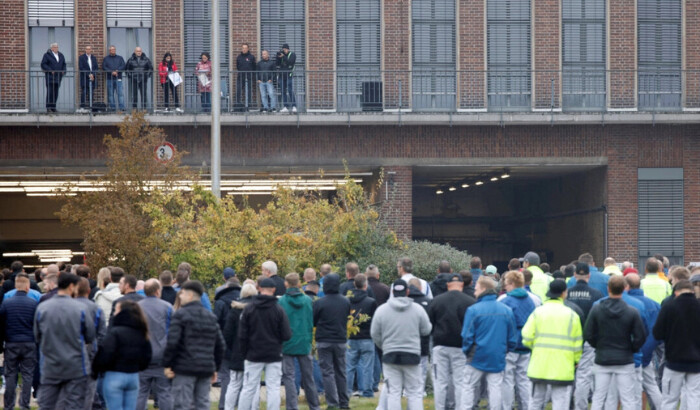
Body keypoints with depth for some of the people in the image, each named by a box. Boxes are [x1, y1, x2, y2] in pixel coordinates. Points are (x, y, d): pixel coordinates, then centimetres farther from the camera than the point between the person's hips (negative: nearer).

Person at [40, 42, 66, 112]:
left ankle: (53, 107, 8)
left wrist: (63, 71, 3)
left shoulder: (61, 55, 16)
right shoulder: (47, 55, -2)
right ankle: (48, 107, -10)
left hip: (58, 76, 6)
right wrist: (50, 70, -16)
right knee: (50, 92, -11)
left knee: (56, 93, 4)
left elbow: (64, 64, 22)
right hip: (50, 76, -6)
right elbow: (43, 64, -6)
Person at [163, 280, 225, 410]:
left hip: (184, 370, -6)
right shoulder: (211, 316, 15)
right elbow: (220, 345, 15)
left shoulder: (180, 314, -6)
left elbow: (172, 342, -15)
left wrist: (167, 364, -8)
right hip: (206, 370, 6)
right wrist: (215, 368, 21)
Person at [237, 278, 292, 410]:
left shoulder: (248, 309, -4)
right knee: (273, 389, 1)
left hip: (253, 356, 2)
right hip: (274, 356, -1)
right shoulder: (279, 310, -8)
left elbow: (242, 335, -3)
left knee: (248, 389, 7)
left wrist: (244, 352, 10)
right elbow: (286, 336, -9)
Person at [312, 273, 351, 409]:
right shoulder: (346, 302, -1)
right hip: (341, 340, 4)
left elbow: (312, 322, -4)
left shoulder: (319, 303, -13)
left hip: (324, 341, -4)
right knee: (341, 372, 15)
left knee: (327, 372, 1)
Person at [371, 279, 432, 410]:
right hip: (412, 355, 0)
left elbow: (375, 334, 3)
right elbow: (426, 330, 3)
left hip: (390, 355, 0)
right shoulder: (418, 309, -4)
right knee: (415, 392, 6)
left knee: (393, 392, 4)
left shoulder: (381, 310, -2)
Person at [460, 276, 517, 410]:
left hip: (477, 356, -3)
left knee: (468, 386, 8)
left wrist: (466, 351, 7)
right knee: (495, 388, 6)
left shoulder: (473, 310, -11)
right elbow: (512, 338, 6)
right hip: (498, 358, 3)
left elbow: (467, 336, -10)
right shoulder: (507, 310, 1)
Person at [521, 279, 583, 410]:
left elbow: (527, 338, -6)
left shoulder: (538, 312, -2)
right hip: (563, 368, -2)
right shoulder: (571, 314, -4)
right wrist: (576, 360, 18)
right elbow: (577, 343, 0)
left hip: (539, 366, 2)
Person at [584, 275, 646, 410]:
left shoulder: (596, 309, -6)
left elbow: (588, 335, -5)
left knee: (598, 397, 9)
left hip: (602, 359, 1)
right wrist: (631, 349, 10)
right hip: (625, 361, -1)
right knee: (628, 399, 4)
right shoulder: (632, 312, -9)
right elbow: (640, 337, -8)